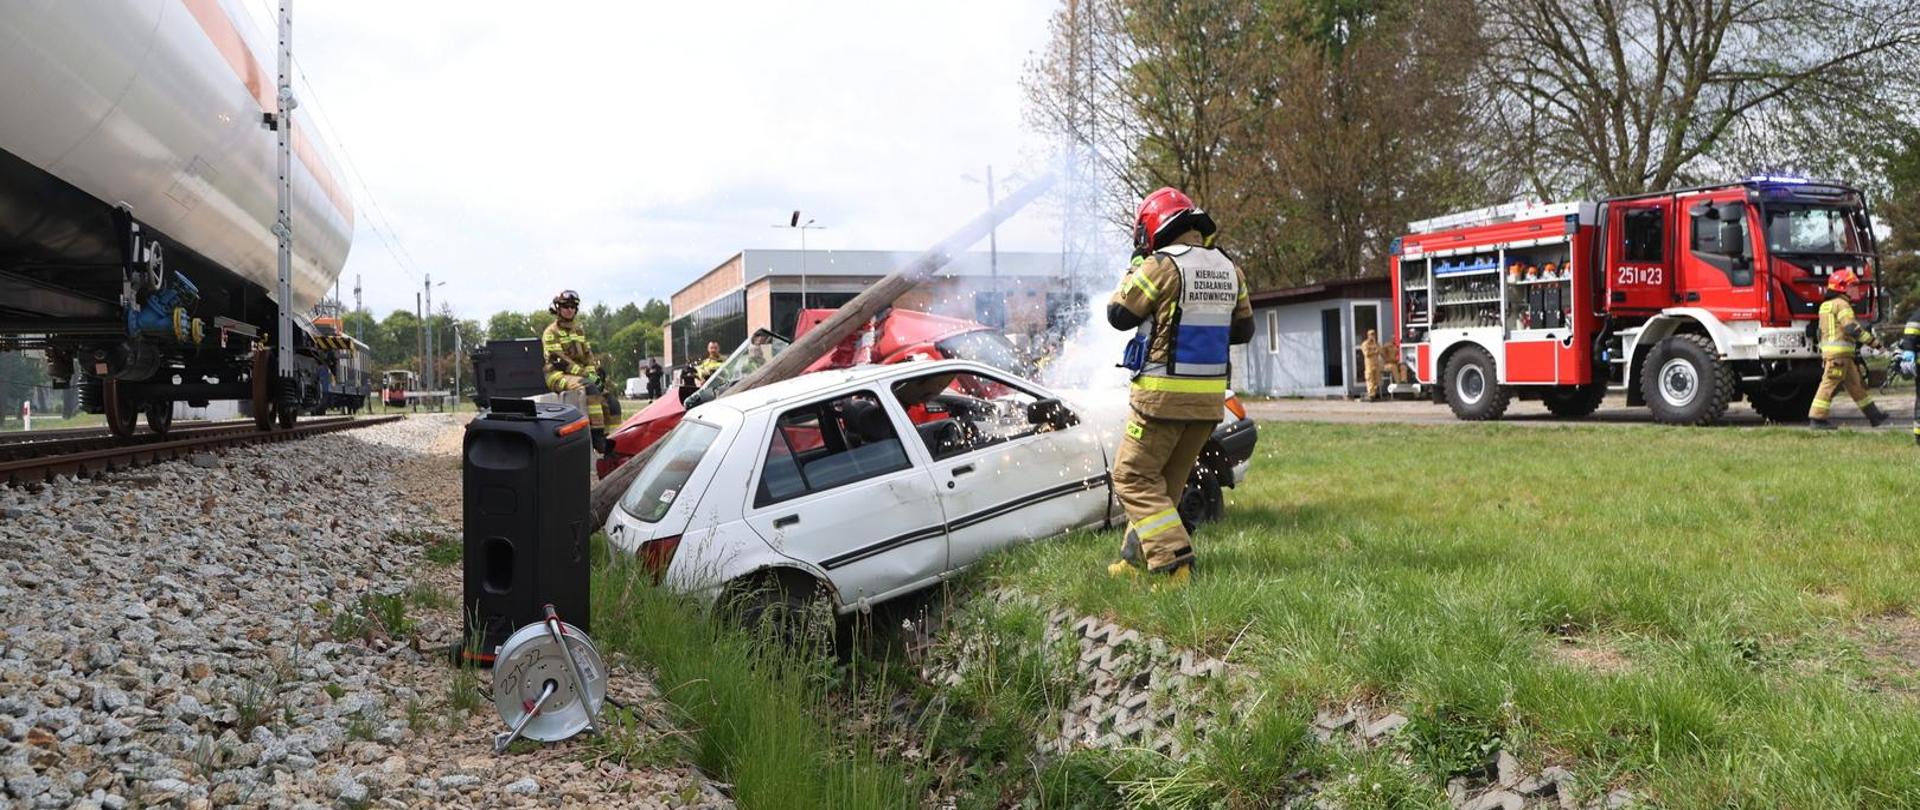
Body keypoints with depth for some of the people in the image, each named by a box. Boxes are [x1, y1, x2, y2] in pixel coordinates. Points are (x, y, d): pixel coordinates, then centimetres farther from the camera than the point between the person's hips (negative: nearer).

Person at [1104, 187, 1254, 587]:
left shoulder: (1161, 266, -13)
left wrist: (1135, 268, 9)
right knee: (1168, 479, 17)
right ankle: (1136, 558, 23)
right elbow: (1244, 329, 17)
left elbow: (1119, 315, -4)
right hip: (1210, 395, 7)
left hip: (1164, 393, -7)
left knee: (1134, 477, 0)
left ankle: (1174, 562, -12)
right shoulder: (1229, 270, 8)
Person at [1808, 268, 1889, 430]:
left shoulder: (1825, 305, 20)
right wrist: (1871, 340, -14)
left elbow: (1821, 331, 23)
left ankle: (1873, 415, 20)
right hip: (1840, 351, -10)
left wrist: (1822, 351, 25)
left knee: (1855, 384, 14)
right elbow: (1851, 327, -20)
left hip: (1828, 350, 10)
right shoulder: (1841, 304, -10)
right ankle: (1817, 419, -9)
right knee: (1829, 384, -9)